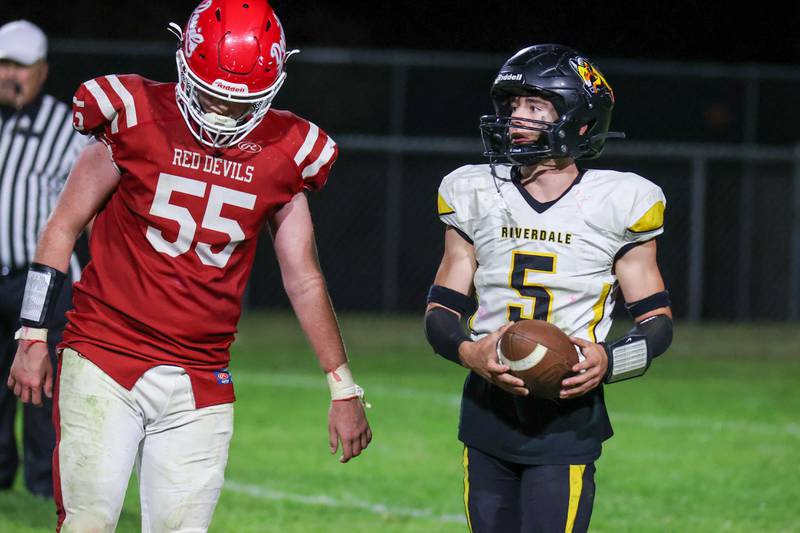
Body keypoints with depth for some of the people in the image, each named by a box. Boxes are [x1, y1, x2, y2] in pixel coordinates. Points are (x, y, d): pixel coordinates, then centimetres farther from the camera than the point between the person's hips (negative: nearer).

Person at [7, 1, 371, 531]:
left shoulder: (282, 153, 4)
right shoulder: (137, 118, -4)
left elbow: (304, 279, 13)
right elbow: (63, 229, 4)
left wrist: (344, 388, 13)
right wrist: (33, 338, 0)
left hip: (199, 382, 3)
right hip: (105, 361, -3)